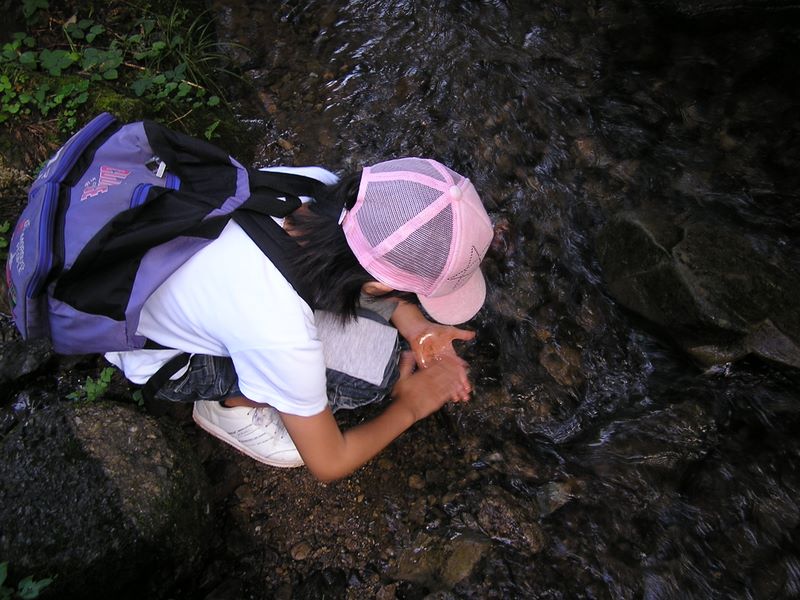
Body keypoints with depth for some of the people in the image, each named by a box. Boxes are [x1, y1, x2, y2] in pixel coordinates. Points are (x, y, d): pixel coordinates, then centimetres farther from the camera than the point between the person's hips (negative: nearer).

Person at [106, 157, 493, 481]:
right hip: (164, 357, -6)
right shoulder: (281, 336, -40)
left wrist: (415, 326, -11)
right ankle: (230, 405, 1)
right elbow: (328, 464, -20)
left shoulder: (312, 182, -27)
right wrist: (408, 407, -6)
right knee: (374, 362, -21)